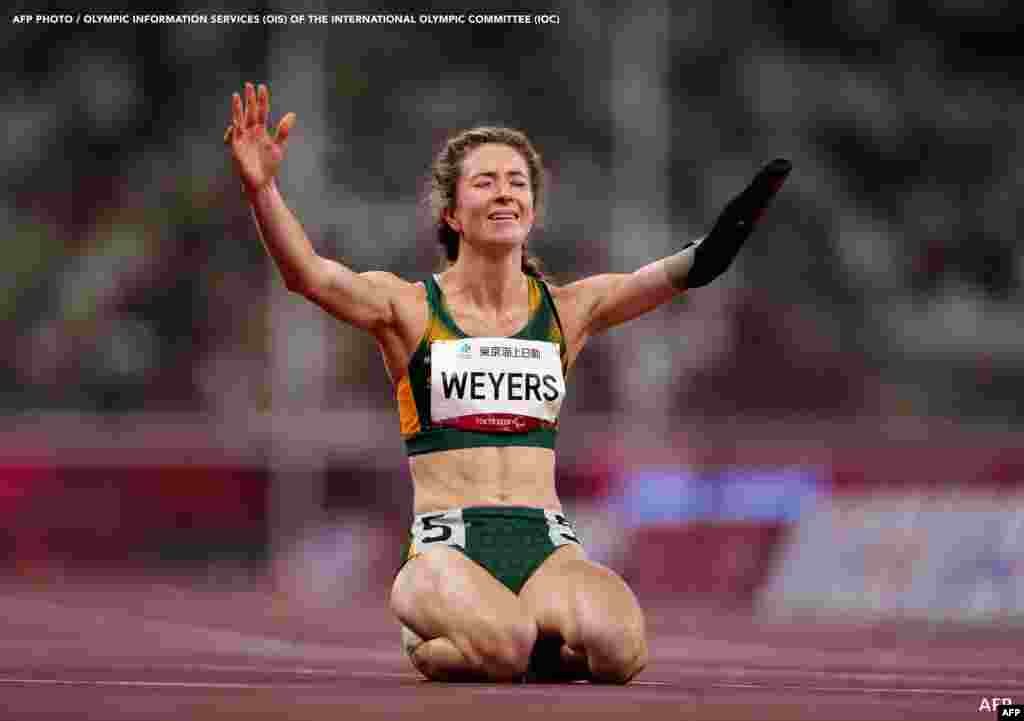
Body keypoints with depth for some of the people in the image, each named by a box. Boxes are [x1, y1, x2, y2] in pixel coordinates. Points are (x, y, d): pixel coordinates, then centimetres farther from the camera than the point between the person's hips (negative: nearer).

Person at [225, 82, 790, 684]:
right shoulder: (410, 308, 4)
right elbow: (307, 273, -12)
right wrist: (261, 187, -30)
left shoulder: (567, 310, 11)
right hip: (446, 549, -3)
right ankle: (428, 641, 3)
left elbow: (689, 269, 1)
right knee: (503, 643, -35)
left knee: (618, 645, -29)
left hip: (547, 546, 3)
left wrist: (758, 196, -16)